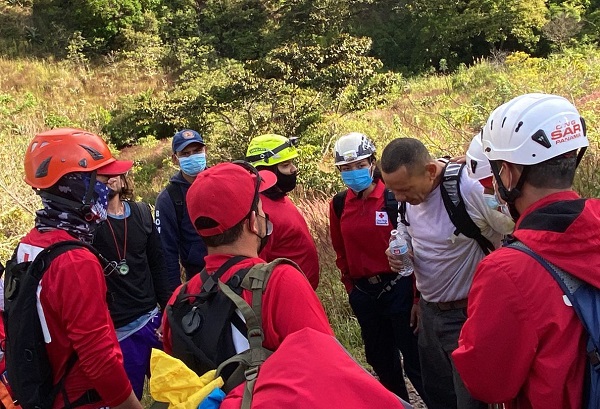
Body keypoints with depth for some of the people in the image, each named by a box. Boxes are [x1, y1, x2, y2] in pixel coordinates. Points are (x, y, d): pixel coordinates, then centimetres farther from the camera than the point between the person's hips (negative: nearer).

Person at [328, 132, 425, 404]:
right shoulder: (339, 206, 1)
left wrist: (417, 293, -10)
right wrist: (350, 286, 11)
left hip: (398, 287, -5)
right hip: (362, 293, 5)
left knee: (415, 361, 3)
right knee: (381, 360, 21)